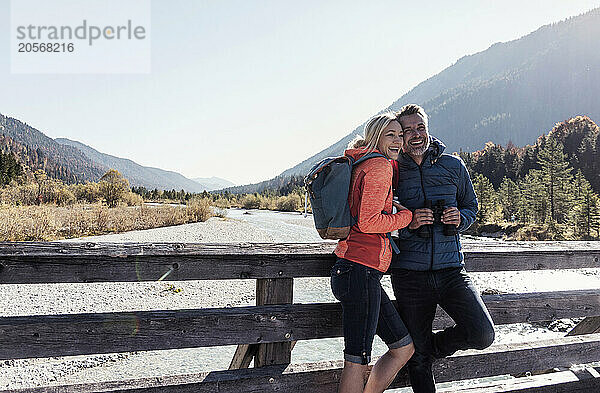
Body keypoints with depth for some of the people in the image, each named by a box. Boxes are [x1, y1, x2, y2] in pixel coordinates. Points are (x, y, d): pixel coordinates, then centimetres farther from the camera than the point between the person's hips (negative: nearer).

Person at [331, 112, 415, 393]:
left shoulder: (362, 165, 20)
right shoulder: (380, 166, -9)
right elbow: (368, 222, -18)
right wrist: (407, 217, -5)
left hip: (349, 270, 10)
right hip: (361, 271, -10)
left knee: (404, 347, 16)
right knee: (357, 359, -3)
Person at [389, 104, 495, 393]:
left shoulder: (452, 166, 6)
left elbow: (471, 206, 17)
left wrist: (460, 218, -6)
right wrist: (409, 222, -16)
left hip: (451, 269, 2)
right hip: (410, 274, -1)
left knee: (483, 335, -13)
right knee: (417, 355, 6)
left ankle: (434, 346, 17)